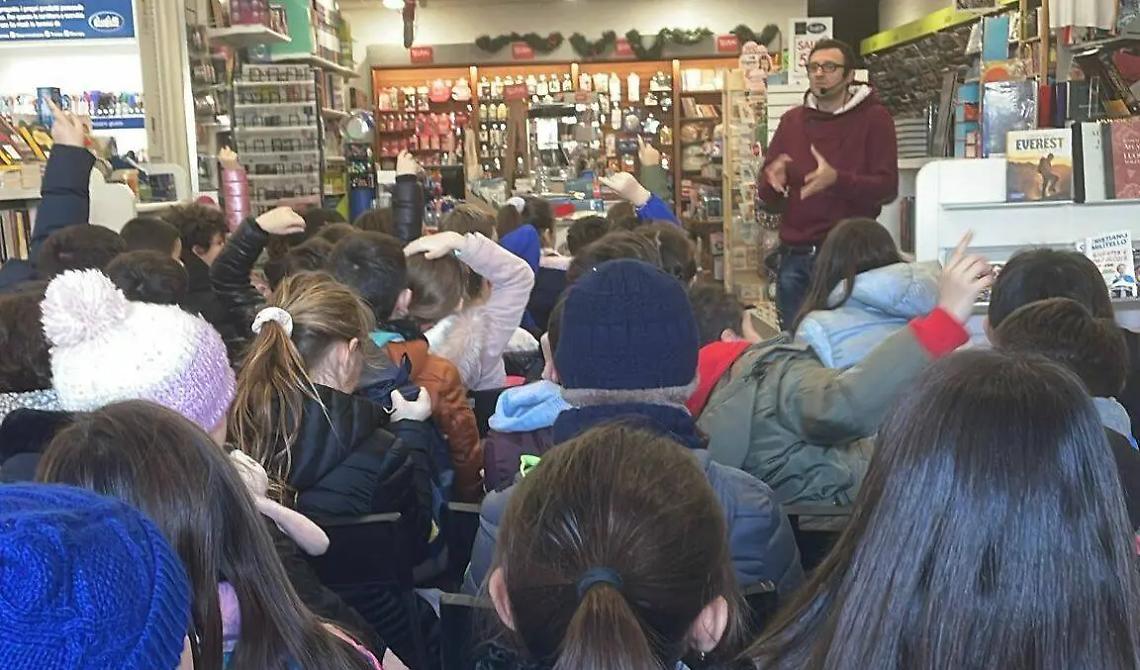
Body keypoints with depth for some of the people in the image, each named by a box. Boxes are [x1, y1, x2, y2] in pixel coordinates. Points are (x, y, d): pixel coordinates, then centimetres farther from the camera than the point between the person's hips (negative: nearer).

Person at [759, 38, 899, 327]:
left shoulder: (874, 118, -1)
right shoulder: (792, 120, 12)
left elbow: (888, 187, -10)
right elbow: (767, 195, 10)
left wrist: (837, 180, -26)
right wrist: (773, 183, -14)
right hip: (794, 256, 4)